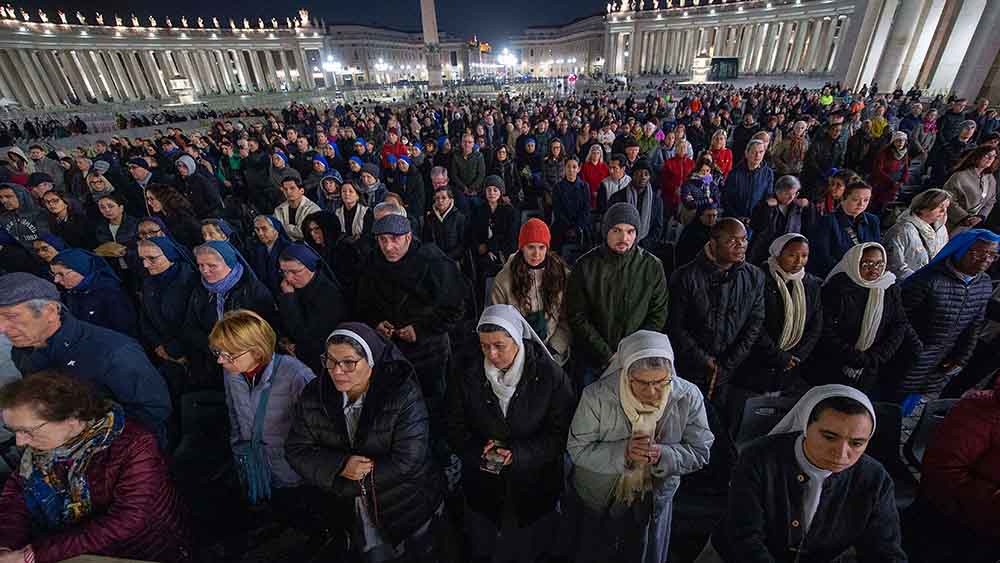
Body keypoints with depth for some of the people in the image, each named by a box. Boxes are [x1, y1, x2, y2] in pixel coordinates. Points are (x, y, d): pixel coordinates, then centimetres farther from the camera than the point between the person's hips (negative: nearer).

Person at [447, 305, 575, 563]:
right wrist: (479, 451, -23)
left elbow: (560, 433, -15)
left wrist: (518, 454, -24)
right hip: (483, 487, 2)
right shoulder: (466, 375, -12)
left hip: (536, 487, -1)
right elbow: (455, 429, -5)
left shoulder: (551, 375, -19)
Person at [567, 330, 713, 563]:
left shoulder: (689, 397, -19)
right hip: (597, 500, -1)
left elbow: (700, 452, -11)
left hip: (655, 501, 2)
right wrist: (623, 452, -33)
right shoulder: (597, 396, -26)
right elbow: (577, 449, -19)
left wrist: (662, 455, -29)